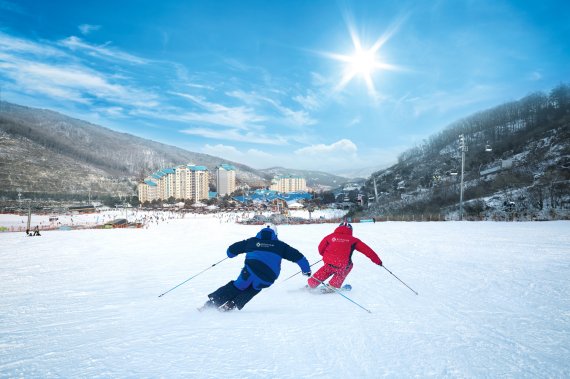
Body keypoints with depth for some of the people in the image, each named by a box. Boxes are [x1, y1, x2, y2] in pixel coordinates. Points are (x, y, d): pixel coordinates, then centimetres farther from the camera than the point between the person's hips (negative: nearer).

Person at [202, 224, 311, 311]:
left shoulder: (252, 241, 17)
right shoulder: (280, 245, 16)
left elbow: (232, 250, 23)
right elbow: (297, 256, 16)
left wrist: (231, 253, 46)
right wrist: (306, 269, 26)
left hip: (250, 271, 0)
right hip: (267, 279, 0)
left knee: (236, 286, 21)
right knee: (252, 290, 25)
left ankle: (212, 302, 14)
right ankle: (232, 304, 8)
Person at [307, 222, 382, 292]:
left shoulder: (331, 236, 13)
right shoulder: (353, 240, 8)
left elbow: (321, 248, 17)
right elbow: (367, 250, 9)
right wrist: (378, 261, 16)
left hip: (328, 262, 3)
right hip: (341, 266, -2)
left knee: (326, 269, 34)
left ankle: (312, 283, 40)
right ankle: (333, 286, 27)